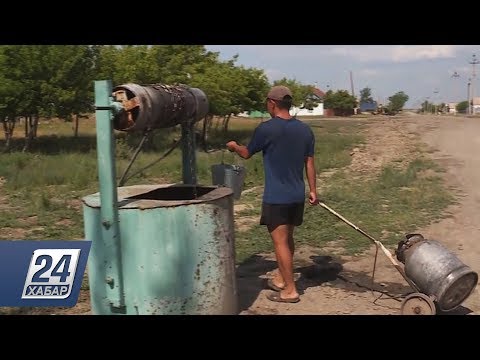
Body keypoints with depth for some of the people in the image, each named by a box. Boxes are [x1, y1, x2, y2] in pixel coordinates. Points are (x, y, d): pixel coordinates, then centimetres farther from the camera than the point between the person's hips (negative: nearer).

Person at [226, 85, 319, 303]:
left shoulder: (266, 129, -13)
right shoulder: (305, 130, 4)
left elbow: (247, 154, 2)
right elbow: (309, 163, 8)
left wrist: (234, 147, 24)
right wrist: (313, 190, 16)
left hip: (276, 197, -6)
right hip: (297, 196, 7)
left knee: (280, 242, 1)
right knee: (287, 238, 19)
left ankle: (290, 290, 7)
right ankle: (281, 278, 32)